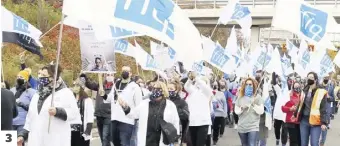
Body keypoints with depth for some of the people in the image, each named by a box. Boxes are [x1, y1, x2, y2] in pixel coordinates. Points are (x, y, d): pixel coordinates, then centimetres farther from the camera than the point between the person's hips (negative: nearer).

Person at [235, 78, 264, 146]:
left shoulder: (257, 97, -2)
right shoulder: (240, 97, 5)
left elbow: (261, 111, -6)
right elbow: (236, 111, 6)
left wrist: (254, 105, -20)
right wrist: (242, 108, -14)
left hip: (253, 127, -4)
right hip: (242, 127, 4)